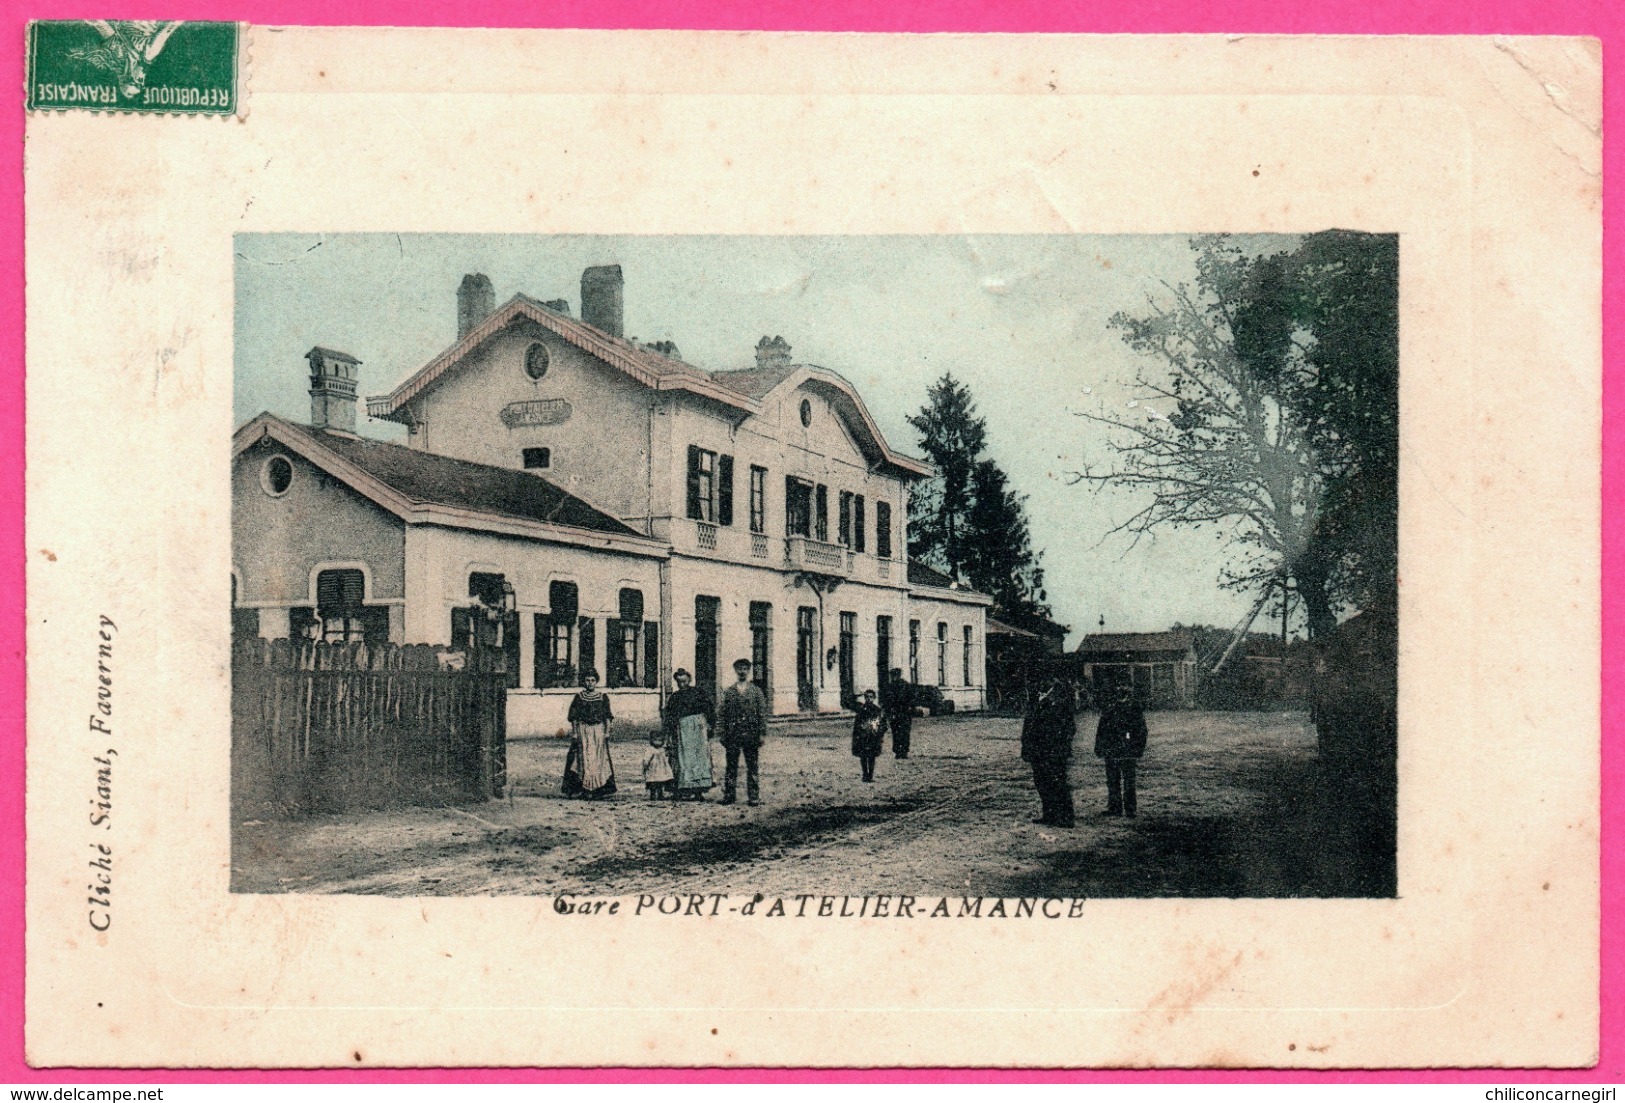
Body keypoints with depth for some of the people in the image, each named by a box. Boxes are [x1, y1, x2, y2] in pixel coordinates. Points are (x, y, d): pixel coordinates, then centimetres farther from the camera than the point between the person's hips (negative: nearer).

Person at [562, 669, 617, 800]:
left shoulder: (603, 697, 8)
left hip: (599, 732, 1)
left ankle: (598, 791, -1)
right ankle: (584, 791, -5)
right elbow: (574, 718, 5)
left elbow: (607, 718, 7)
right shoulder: (578, 697, 6)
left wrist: (607, 733, -2)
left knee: (598, 760, -3)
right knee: (583, 760, -6)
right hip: (582, 732, -1)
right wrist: (574, 734, -4)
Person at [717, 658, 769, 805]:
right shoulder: (728, 692, 10)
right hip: (733, 734, 1)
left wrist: (762, 733, -2)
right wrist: (723, 734, 3)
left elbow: (762, 714, 6)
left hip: (751, 733, -1)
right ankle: (729, 796, 6)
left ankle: (753, 797, 4)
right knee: (731, 767, 2)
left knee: (752, 767, 0)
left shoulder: (756, 692, 8)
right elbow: (723, 714, 9)